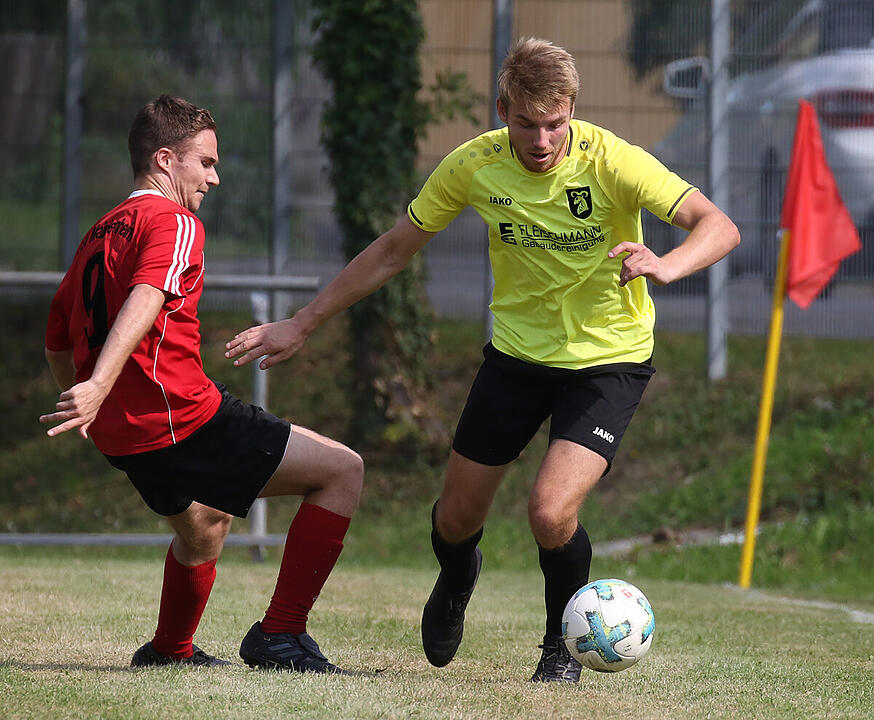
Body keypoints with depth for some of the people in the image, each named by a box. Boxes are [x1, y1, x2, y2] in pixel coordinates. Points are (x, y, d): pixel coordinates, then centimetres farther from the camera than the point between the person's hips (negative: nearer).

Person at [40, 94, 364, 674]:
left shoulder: (99, 234, 19)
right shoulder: (173, 222, -7)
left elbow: (57, 347, 25)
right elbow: (144, 302, -26)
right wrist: (99, 387, -40)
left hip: (123, 437, 10)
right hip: (181, 419, -10)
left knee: (206, 521, 38)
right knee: (342, 471, -6)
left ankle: (170, 649, 52)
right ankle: (281, 635, -8)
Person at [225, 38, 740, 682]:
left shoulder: (612, 162, -22)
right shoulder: (474, 166, -12)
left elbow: (718, 227, -25)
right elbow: (394, 250, 1)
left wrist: (665, 266, -46)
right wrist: (302, 325, 2)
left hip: (608, 357, -4)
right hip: (518, 350, 4)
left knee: (551, 513, -23)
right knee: (457, 519, 8)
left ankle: (562, 646, 8)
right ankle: (457, 582, 48)